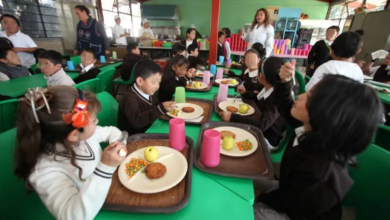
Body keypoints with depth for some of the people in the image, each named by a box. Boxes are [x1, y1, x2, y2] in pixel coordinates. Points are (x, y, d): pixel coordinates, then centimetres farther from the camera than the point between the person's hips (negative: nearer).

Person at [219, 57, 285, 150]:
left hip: (267, 139, -7)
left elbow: (262, 124, -39)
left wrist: (232, 117, -44)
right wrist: (245, 93, 3)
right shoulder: (267, 89, -3)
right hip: (259, 131, 8)